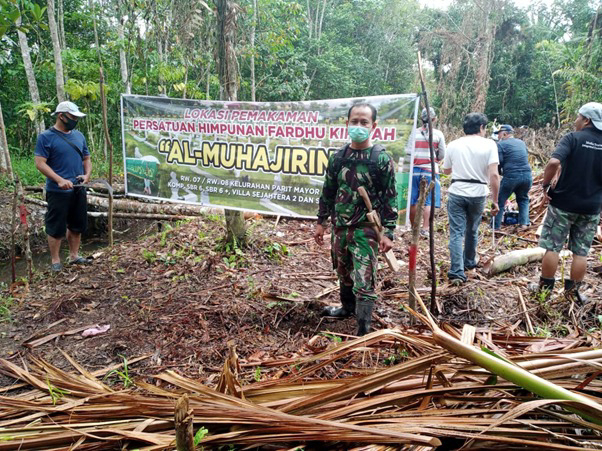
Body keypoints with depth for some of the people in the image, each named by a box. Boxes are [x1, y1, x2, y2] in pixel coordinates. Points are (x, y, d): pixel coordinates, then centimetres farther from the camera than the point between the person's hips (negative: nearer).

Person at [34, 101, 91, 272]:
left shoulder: (79, 136, 9)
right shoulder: (46, 137, -9)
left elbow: (86, 159, 16)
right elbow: (40, 163, -13)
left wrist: (87, 174, -4)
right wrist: (59, 180, -24)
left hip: (79, 190, 6)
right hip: (58, 192, -6)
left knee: (77, 225, 14)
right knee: (56, 227, 2)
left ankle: (74, 256, 29)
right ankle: (55, 261, 14)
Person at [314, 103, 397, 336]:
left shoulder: (382, 159, -8)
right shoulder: (337, 157, 5)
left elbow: (390, 198, -7)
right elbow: (328, 192, 13)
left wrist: (388, 232, -11)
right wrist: (321, 222, 12)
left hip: (366, 229, -5)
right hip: (339, 226, 5)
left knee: (363, 281, -6)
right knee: (343, 273, 20)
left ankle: (363, 330, 4)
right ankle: (348, 307, 44)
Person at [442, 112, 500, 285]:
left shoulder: (453, 145, 2)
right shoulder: (489, 144, -6)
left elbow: (446, 170, 14)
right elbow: (494, 175, -13)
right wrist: (495, 200, -6)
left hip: (456, 193, 0)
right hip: (478, 194, 0)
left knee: (456, 233, 1)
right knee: (472, 230, 20)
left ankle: (457, 272, -8)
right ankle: (469, 262, 39)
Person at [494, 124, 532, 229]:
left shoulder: (501, 144, -4)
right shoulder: (522, 143, 14)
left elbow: (498, 163, -10)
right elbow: (526, 157, 21)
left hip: (511, 177, -5)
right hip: (527, 176, 5)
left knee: (499, 201, 8)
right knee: (523, 199, 26)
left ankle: (496, 226, 9)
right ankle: (524, 222, 16)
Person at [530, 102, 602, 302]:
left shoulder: (573, 138, -10)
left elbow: (554, 162, -27)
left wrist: (545, 184, -14)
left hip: (563, 203, -4)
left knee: (552, 246, 6)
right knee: (581, 252, 11)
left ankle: (545, 287, 15)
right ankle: (573, 291, 20)